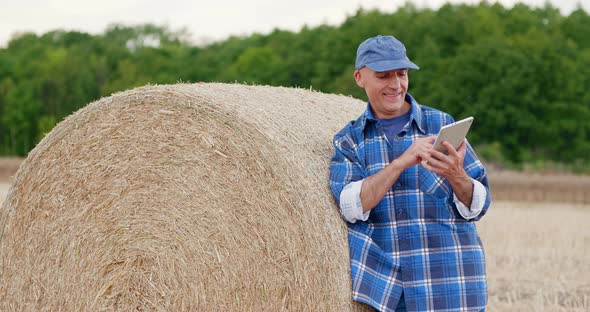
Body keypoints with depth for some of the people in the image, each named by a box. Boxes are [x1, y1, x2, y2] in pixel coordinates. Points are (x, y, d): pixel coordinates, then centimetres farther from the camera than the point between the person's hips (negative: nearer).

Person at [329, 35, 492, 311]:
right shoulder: (348, 141, 8)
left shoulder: (441, 125, 5)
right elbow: (351, 207, -9)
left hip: (448, 284, -1)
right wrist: (401, 163, -19)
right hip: (384, 285, 1)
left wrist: (456, 176, -20)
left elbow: (477, 207, 2)